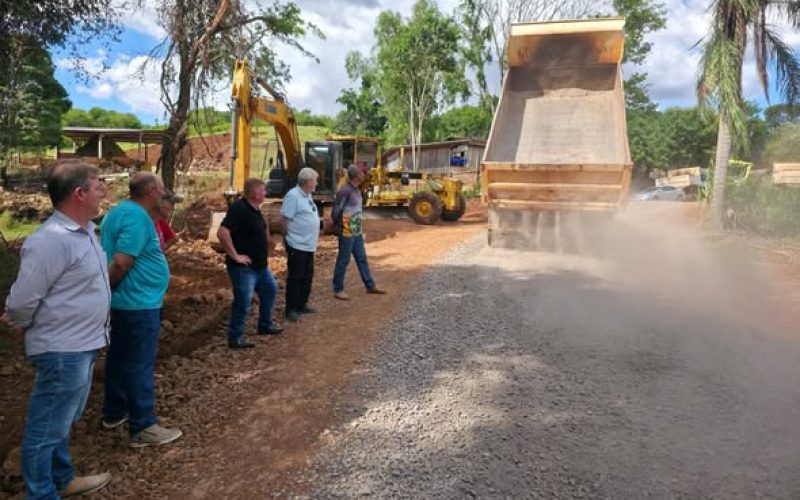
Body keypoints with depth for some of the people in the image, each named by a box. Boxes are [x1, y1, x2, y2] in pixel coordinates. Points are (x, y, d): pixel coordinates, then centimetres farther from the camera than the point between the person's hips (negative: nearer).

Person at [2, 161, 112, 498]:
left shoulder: (85, 229, 5)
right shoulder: (52, 240, -24)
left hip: (82, 345, 9)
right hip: (63, 351, -9)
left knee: (62, 421, 25)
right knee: (46, 428, 8)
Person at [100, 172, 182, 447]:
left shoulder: (120, 211, 11)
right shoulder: (138, 217, -21)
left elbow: (114, 257, 17)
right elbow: (121, 263, -27)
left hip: (124, 300, 10)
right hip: (139, 302, -10)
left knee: (120, 358, 20)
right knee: (140, 364, -2)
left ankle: (114, 412, 35)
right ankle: (143, 428, 7)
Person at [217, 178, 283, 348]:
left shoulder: (255, 209, 8)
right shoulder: (239, 208, -21)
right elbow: (222, 233, -30)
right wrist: (235, 255, -25)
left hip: (260, 265, 10)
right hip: (243, 267, -10)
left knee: (270, 289, 21)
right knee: (243, 302, -5)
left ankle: (265, 325, 37)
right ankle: (235, 338, 9)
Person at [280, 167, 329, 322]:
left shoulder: (307, 195, 13)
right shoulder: (293, 195, -16)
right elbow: (284, 220, -17)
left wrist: (319, 222, 8)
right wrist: (289, 238, -8)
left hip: (309, 245, 9)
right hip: (297, 245, -9)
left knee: (307, 277, 15)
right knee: (295, 278, -2)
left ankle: (301, 305, 26)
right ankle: (291, 309, 7)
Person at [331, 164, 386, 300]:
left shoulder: (356, 189, 10)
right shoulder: (345, 190, -18)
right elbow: (336, 211, -16)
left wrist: (358, 228, 16)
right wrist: (339, 227, -5)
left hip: (357, 231, 9)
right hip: (347, 232, -9)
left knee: (362, 259, 15)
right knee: (343, 261, 0)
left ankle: (370, 286, 24)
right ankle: (338, 290, 11)